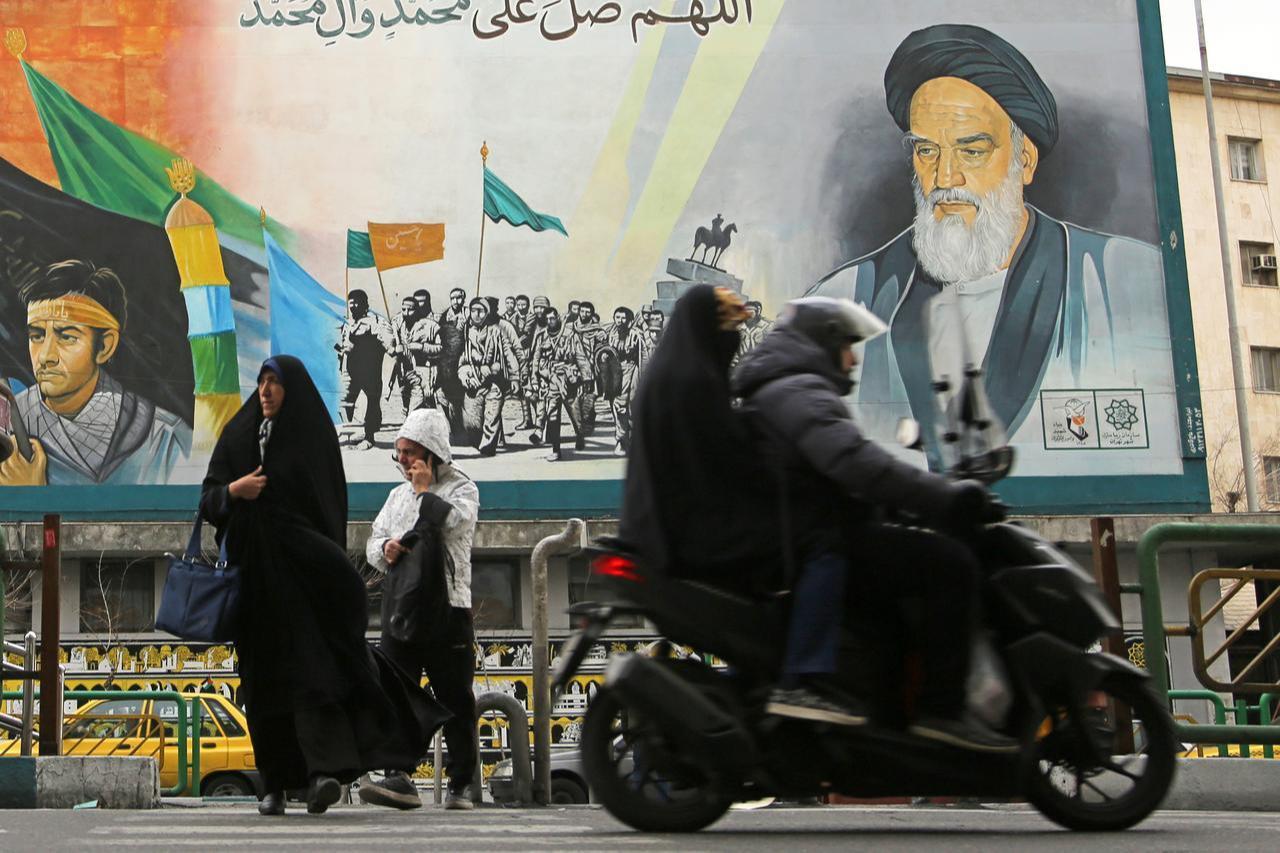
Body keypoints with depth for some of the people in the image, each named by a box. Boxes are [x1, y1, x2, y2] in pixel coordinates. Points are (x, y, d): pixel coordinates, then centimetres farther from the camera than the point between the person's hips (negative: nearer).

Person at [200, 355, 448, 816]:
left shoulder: (313, 434, 3)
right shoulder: (238, 434, 11)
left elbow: (330, 505, 1)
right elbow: (208, 497, 11)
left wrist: (330, 565, -8)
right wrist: (232, 492, -11)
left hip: (301, 564, -3)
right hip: (253, 570, 3)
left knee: (310, 665, -17)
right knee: (265, 677, 4)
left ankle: (324, 769, -26)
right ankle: (274, 784, 10)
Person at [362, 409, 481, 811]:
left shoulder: (462, 488, 4)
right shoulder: (399, 493, 21)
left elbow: (450, 522, -17)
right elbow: (373, 541, 17)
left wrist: (424, 490, -3)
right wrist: (385, 549, -6)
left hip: (448, 608, -5)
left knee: (455, 700, 1)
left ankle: (460, 785, 9)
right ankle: (399, 777, -10)